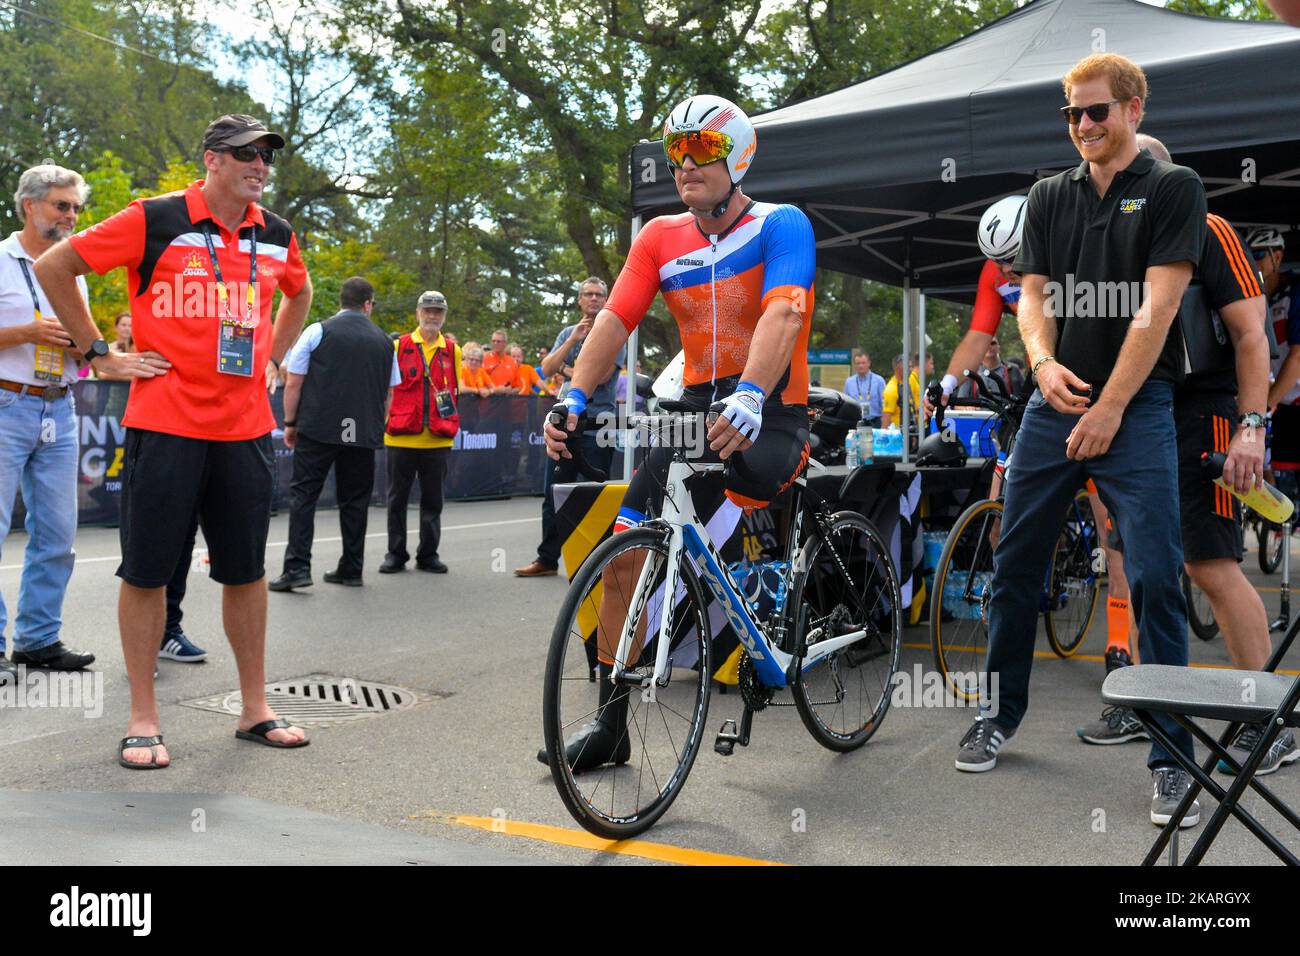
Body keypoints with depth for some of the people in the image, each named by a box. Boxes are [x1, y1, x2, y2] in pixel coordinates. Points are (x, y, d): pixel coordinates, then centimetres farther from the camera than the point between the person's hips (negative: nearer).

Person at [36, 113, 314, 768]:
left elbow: (299, 292, 31)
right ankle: (143, 718, 14)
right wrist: (101, 354, -2)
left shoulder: (275, 235, 9)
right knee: (147, 570, 2)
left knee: (246, 569, 9)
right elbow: (54, 268, 0)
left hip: (246, 426, 4)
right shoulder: (156, 219, -5)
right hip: (165, 423, -4)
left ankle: (255, 708, 21)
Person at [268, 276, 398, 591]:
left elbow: (293, 382, -2)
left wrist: (290, 423, 7)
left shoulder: (318, 331, 0)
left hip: (318, 429, -3)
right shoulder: (383, 341, 10)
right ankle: (351, 570, 15)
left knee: (303, 495, 1)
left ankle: (297, 567, -7)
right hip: (364, 434, 3)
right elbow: (389, 393, 15)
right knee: (355, 500, 10)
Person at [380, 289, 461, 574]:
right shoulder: (398, 346, 3)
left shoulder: (453, 350, 9)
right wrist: (388, 420, 1)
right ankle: (396, 554, 15)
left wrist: (449, 424, 9)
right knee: (397, 497, 6)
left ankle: (428, 554, 19)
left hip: (438, 439, 2)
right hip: (401, 437, -1)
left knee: (433, 499, 8)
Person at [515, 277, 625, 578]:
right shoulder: (567, 333, 15)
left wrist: (566, 369, 1)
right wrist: (573, 340, -8)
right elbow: (547, 369, 1)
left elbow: (597, 377, -12)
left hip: (597, 426, -5)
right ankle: (547, 559, 15)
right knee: (553, 495, 7)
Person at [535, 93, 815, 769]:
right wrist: (574, 397, -20)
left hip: (771, 413, -4)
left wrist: (750, 397, -41)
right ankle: (610, 720, 7)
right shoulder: (660, 238, 6)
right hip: (696, 406, 4)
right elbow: (615, 318, -4)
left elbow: (783, 313, -24)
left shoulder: (780, 225, -7)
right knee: (624, 554, -6)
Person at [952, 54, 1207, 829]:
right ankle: (1001, 714, 23)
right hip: (1055, 403, 5)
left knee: (1157, 579, -6)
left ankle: (1172, 758, 4)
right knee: (1016, 565, 7)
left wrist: (1111, 407, -14)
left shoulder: (1172, 188, -1)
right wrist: (1043, 363, -14)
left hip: (1136, 408, -4)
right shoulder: (1049, 196, 12)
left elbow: (1156, 307, -9)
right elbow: (1032, 295, 7)